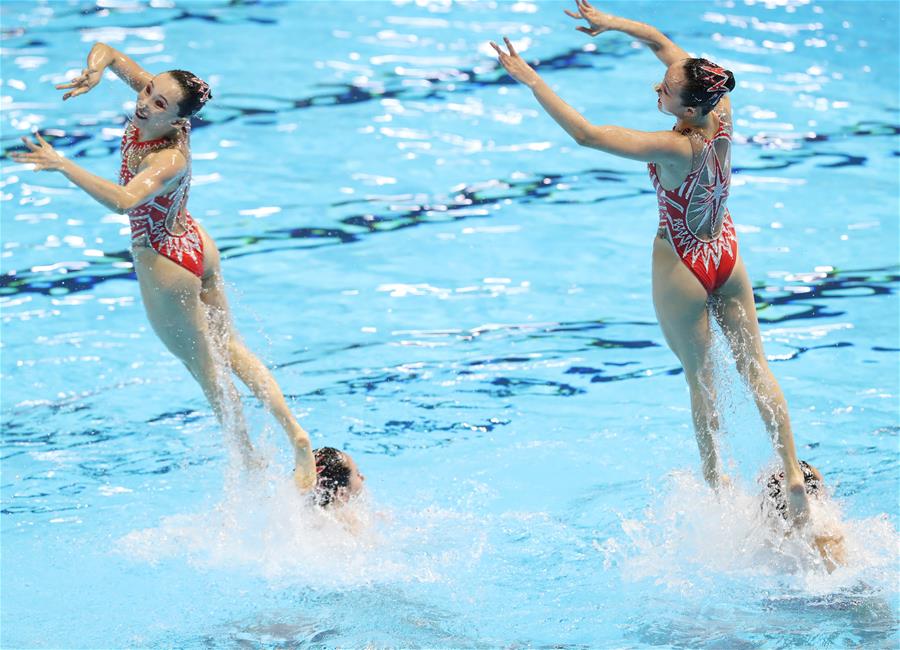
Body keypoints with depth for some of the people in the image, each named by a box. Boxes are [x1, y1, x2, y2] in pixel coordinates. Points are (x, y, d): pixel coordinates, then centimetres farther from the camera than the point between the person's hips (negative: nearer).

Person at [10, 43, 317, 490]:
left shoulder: (169, 160, -36)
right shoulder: (157, 99, -15)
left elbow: (122, 201, -55)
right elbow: (106, 51, -6)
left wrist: (62, 166, -57)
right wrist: (95, 71, -28)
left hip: (164, 261, -9)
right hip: (194, 244, 9)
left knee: (206, 369, 12)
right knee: (229, 348, 23)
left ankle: (252, 466, 28)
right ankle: (295, 434, 24)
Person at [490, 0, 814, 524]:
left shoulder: (674, 148, -33)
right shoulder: (723, 118, -15)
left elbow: (585, 133, -36)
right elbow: (662, 43, -4)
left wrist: (530, 79, -31)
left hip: (683, 269, -6)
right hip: (728, 258, 6)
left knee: (700, 376, 13)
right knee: (755, 366, 14)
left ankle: (715, 480, 26)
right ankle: (793, 472, 12)